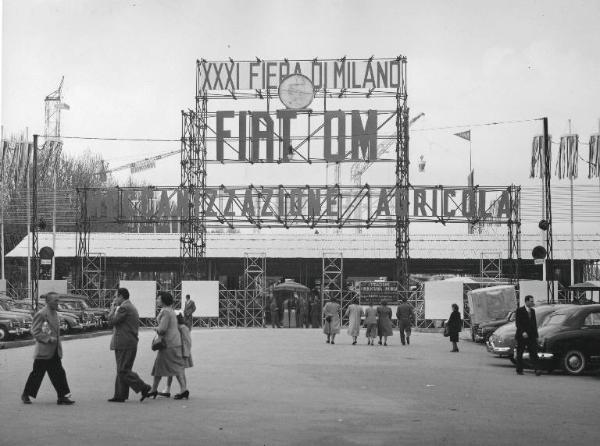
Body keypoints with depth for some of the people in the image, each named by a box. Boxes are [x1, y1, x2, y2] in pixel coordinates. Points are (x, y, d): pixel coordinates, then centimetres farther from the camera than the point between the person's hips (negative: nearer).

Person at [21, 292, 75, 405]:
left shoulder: (55, 313, 13)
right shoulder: (41, 314, -13)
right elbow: (34, 331, -15)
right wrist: (48, 339, -20)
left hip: (55, 352, 8)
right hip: (43, 351, -8)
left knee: (59, 373, 1)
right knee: (37, 374, 2)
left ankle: (62, 396, 1)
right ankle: (26, 395, 17)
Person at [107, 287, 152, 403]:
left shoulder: (124, 307, -14)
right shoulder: (132, 307, 20)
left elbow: (112, 320, -11)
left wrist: (113, 308, 0)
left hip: (124, 344, -10)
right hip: (131, 342, 11)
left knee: (123, 371, -9)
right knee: (122, 370, 12)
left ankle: (143, 387, -13)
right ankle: (120, 396, 13)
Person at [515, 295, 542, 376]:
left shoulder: (532, 311, 12)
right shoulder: (520, 310, -6)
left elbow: (534, 323, 15)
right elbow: (517, 323, -12)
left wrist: (536, 335, 11)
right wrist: (523, 332, -23)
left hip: (531, 336, 4)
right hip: (521, 336, -4)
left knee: (534, 353, -7)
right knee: (520, 354, 6)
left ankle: (536, 369, -15)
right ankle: (519, 370, 16)